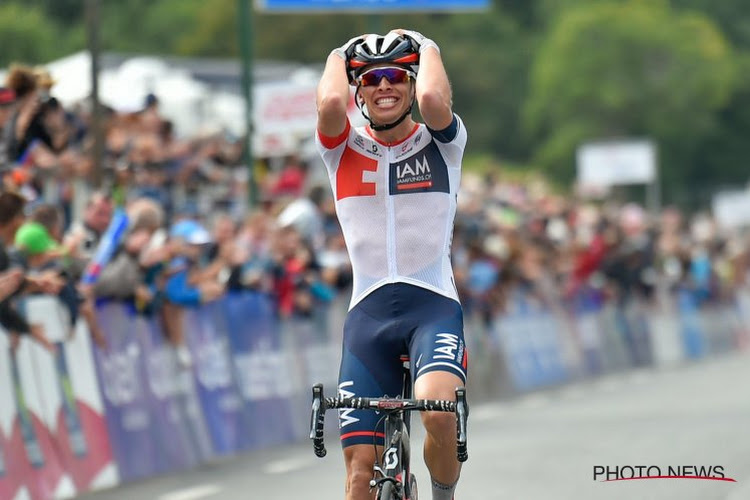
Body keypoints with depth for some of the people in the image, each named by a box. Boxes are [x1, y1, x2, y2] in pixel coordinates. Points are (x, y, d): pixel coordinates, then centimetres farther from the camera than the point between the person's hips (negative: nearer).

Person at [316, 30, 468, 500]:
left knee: (439, 413, -31)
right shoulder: (343, 149, 6)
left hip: (434, 304, -2)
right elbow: (331, 104, -17)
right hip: (368, 313, 2)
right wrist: (338, 56, 3)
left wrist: (428, 48, -1)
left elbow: (433, 99, -20)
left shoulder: (442, 144, 3)